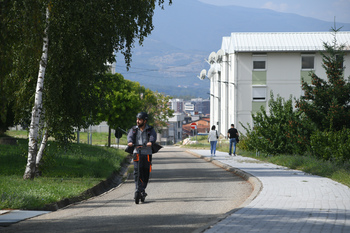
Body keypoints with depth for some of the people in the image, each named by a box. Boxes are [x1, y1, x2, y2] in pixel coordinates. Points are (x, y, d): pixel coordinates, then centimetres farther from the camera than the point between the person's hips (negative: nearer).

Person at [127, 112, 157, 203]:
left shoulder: (150, 130, 5)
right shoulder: (134, 129, 10)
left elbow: (153, 136, -14)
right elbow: (130, 136, -7)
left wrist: (150, 142, -37)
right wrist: (130, 142, -30)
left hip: (147, 153, 0)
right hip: (137, 153, 0)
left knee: (146, 173, 4)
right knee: (137, 172, -15)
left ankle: (142, 190, 22)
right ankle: (139, 190, -18)